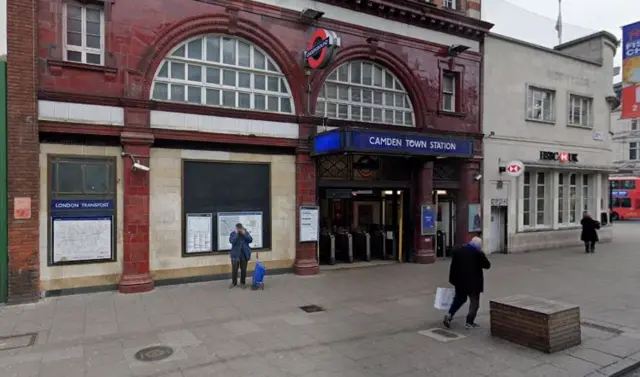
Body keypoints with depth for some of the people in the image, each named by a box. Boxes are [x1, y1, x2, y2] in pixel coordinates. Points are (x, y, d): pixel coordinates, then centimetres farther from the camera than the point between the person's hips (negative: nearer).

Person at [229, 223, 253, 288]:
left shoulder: (246, 233, 4)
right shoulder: (233, 233, -3)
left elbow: (250, 240, -7)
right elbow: (232, 241, -19)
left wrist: (244, 233, -14)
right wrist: (236, 233, -20)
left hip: (244, 254, 2)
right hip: (235, 254, -2)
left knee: (243, 269, 7)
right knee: (234, 269, 0)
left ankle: (243, 282, 19)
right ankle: (234, 283, 16)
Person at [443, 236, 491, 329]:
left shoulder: (457, 251, 3)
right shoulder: (478, 253, -13)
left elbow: (453, 266, 5)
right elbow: (487, 265, -3)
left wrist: (452, 279, 11)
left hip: (459, 280, 5)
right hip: (474, 282, -5)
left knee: (459, 299, 20)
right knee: (474, 302, 10)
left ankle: (449, 314, 4)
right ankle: (470, 322, 8)